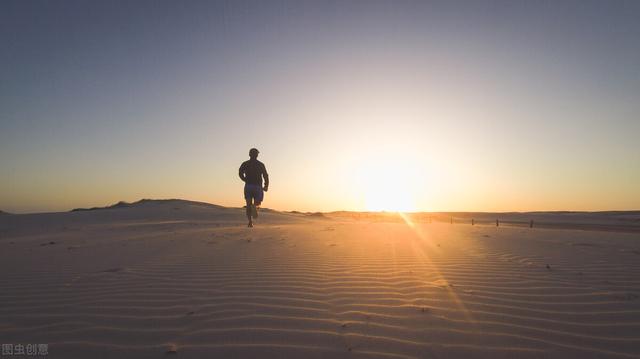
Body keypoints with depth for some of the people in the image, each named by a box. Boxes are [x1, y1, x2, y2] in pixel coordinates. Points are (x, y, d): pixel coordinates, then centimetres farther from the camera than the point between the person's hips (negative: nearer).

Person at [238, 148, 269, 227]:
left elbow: (240, 173, -8)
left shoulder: (245, 164, 9)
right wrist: (266, 186, 5)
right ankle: (255, 206, -29)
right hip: (258, 186, -1)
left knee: (249, 205, 7)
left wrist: (246, 180, 5)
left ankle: (250, 221, -7)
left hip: (248, 186, 1)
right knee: (257, 203, 9)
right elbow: (265, 175, -4)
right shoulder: (261, 164, 6)